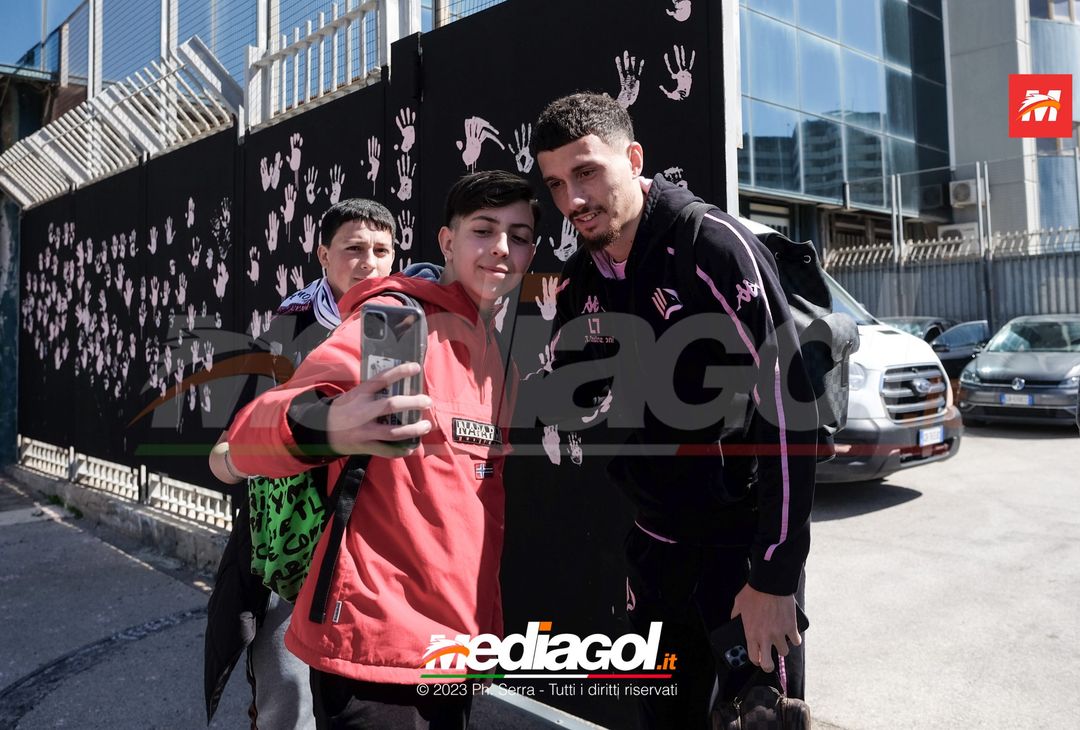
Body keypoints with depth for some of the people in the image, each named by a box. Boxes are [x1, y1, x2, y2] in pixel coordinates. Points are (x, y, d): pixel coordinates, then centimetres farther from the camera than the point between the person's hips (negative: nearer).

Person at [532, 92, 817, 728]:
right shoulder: (579, 281, 2)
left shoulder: (714, 246, -19)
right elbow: (565, 398, 12)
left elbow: (787, 407, -23)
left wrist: (775, 576, -22)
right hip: (658, 539, 6)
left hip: (747, 537, -6)